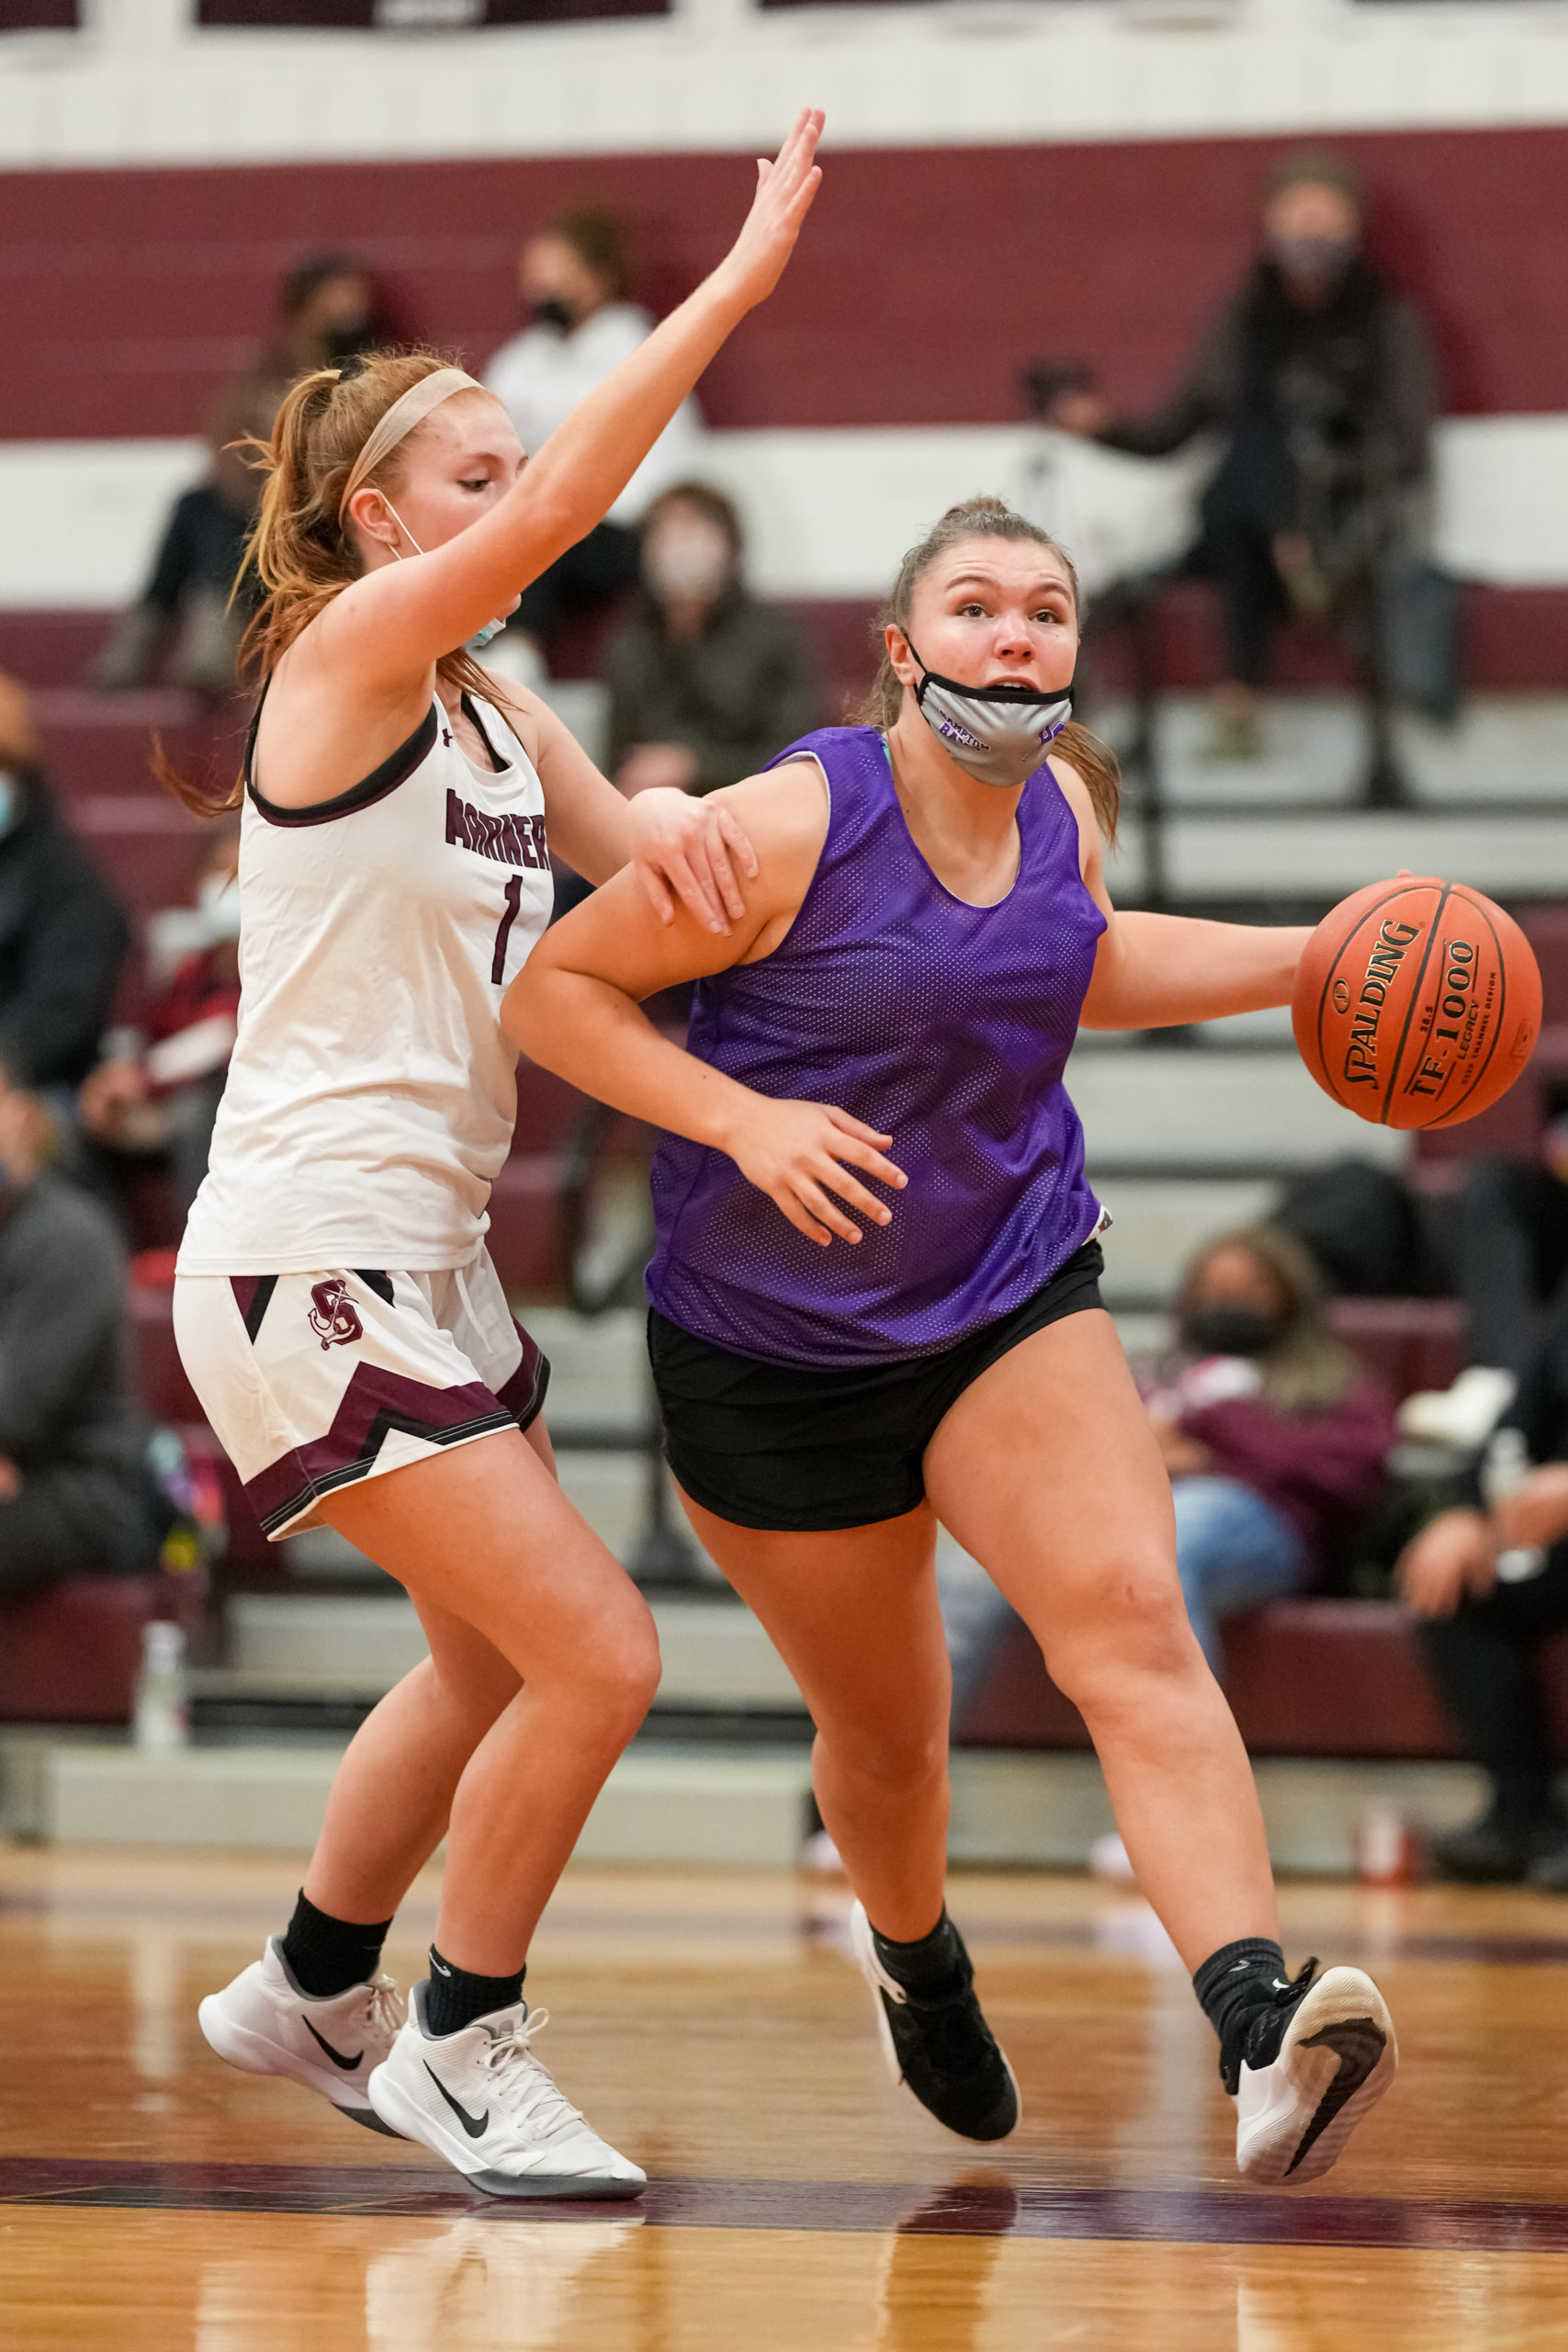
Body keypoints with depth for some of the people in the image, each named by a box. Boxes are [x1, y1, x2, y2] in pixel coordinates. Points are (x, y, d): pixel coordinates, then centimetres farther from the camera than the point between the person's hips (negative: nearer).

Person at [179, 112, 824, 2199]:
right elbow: (563, 506, -25)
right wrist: (738, 280, -26)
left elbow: (663, 890, 8)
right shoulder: (348, 651, -11)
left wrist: (670, 823, -15)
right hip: (309, 1261, -9)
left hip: (427, 1258, 9)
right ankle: (462, 2047, 4)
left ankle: (314, 1993, 40)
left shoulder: (499, 721, 15)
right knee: (597, 1657, -12)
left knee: (494, 1668, 22)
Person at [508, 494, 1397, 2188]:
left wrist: (1313, 959, 15)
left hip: (1013, 1303, 3)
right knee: (884, 1733, 11)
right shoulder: (796, 824, -18)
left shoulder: (1060, 806, 1)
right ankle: (914, 1958, 47)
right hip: (775, 1349, -3)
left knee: (1132, 1621, -22)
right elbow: (553, 990, -13)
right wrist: (743, 1117, -26)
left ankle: (1260, 2031, -38)